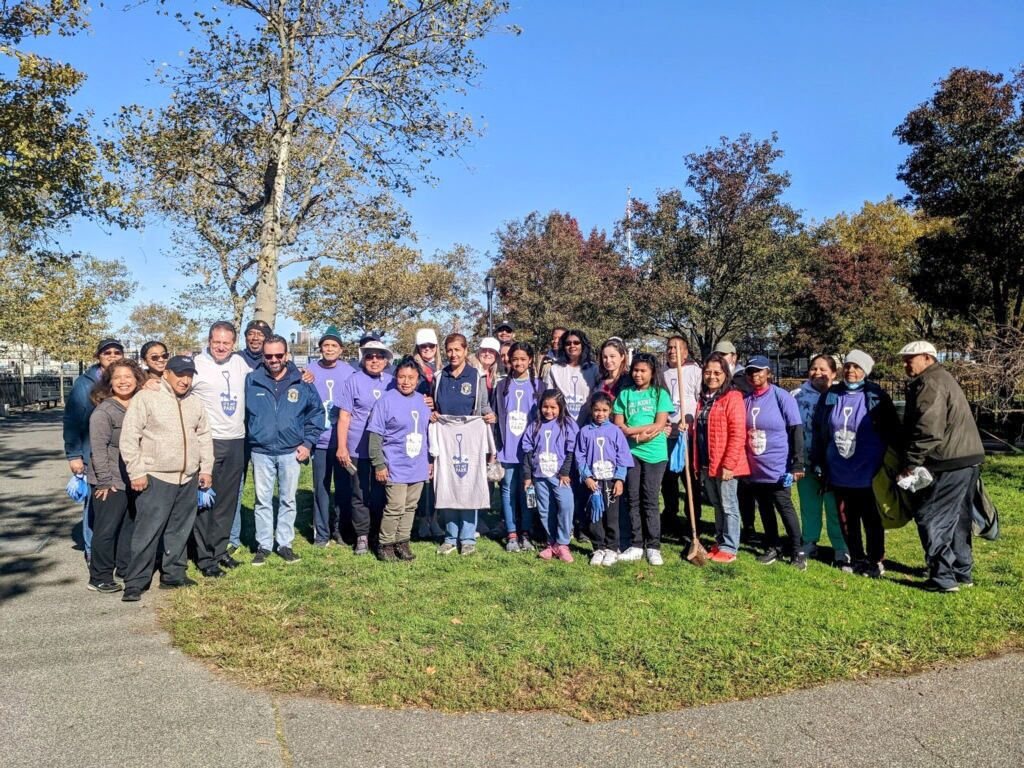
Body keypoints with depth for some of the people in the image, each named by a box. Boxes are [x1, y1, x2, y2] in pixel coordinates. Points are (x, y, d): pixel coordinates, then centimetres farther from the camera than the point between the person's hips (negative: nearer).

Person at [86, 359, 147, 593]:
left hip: (133, 481, 6)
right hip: (111, 483, -6)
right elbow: (98, 449, -14)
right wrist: (105, 481, -16)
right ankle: (99, 578, 10)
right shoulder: (103, 411, -11)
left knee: (129, 526, 15)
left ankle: (127, 569, 28)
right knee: (106, 530, 0)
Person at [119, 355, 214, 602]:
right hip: (156, 479, -6)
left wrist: (206, 469, 13)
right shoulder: (146, 398, -7)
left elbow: (205, 437, 20)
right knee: (147, 532, -5)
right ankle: (135, 583, 5)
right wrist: (137, 472, -11)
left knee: (179, 531, 13)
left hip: (189, 480, 6)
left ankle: (173, 575, 25)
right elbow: (129, 437, -9)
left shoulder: (196, 403, 12)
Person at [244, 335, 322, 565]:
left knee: (288, 500, 9)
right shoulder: (252, 381, 0)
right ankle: (263, 545, 20)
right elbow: (243, 413, 8)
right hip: (261, 452, 0)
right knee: (263, 501, 8)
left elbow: (316, 411, 5)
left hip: (291, 452, 0)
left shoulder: (301, 382, -1)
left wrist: (308, 443, 0)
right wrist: (248, 438, 1)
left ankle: (285, 544, 21)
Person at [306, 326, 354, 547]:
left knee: (343, 487, 6)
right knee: (321, 488, 4)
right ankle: (321, 533, 15)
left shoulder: (350, 373, 3)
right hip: (320, 440, 0)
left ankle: (341, 529, 21)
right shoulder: (310, 372, 2)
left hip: (344, 440, 0)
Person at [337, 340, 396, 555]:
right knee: (360, 495, 5)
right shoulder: (354, 381, -1)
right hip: (359, 449, -2)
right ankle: (362, 536, 16)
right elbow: (344, 416, -3)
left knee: (380, 494, 9)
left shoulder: (391, 382, 8)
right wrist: (342, 447, -8)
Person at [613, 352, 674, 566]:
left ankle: (653, 548, 7)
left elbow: (659, 425, -7)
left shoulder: (660, 394, 3)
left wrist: (632, 431, -8)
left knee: (650, 501, -1)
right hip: (630, 452, 2)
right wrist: (644, 431, -10)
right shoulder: (625, 394, 10)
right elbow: (619, 425, 2)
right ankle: (635, 546, 13)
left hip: (654, 454, -2)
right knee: (633, 500, 5)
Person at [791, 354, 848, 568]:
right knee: (808, 506, 12)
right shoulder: (798, 395, 6)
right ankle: (808, 544, 25)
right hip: (807, 462, 3)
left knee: (835, 508, 0)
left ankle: (841, 551, 10)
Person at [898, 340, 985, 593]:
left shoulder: (929, 384, -15)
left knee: (930, 518, -4)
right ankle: (962, 572, 27)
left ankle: (943, 578, -1)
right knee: (957, 518, 18)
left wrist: (912, 462, -18)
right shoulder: (944, 378, 20)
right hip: (968, 458, 11)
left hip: (949, 464, -11)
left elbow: (928, 429, -24)